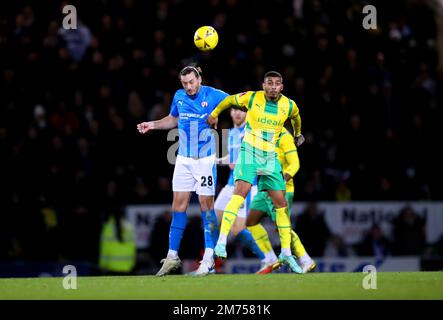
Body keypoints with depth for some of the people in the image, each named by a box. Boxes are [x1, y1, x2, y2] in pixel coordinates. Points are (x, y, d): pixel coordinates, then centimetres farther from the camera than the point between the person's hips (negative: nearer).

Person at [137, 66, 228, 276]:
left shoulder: (212, 95, -7)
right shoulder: (179, 97, 6)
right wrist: (152, 125, 14)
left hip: (205, 159, -4)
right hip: (184, 159, 4)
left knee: (206, 204, -6)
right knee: (179, 204, 1)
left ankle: (209, 257, -2)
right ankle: (172, 256, 5)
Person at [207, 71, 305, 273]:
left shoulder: (289, 105, 1)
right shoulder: (251, 98, -8)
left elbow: (296, 117, 26)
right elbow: (229, 100, 11)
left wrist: (297, 134, 42)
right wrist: (214, 114, 23)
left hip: (270, 158, 4)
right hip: (249, 153, -4)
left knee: (281, 203, 3)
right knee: (240, 192, -24)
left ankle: (286, 253, 14)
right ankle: (221, 242, -30)